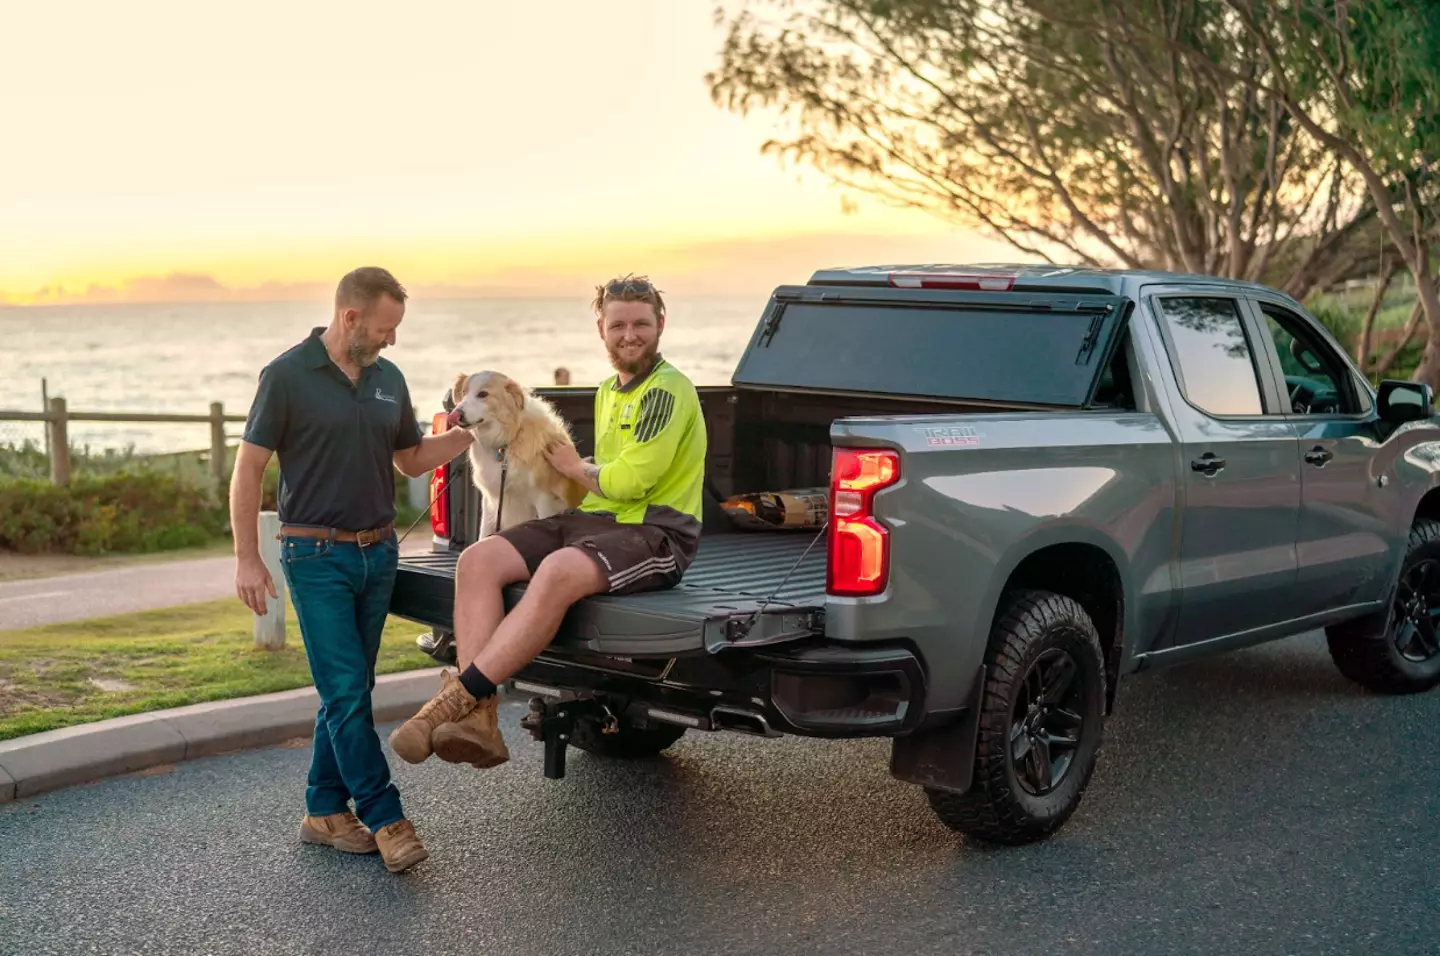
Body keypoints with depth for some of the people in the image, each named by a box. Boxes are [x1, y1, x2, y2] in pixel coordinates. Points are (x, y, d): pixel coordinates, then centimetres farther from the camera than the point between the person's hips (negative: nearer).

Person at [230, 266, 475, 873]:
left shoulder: (388, 379, 9)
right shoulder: (288, 375, -8)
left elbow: (412, 460, 19)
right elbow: (248, 467, -7)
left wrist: (473, 431, 3)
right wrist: (246, 559, -12)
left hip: (378, 551, 6)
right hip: (318, 555, -6)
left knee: (349, 690, 10)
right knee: (346, 692, -7)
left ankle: (325, 810, 19)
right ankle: (385, 821, -5)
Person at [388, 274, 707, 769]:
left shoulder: (668, 390, -7)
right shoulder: (608, 391, 22)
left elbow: (631, 480, -15)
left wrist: (576, 469, 2)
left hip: (654, 532, -9)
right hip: (593, 521, 9)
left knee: (559, 573, -39)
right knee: (477, 561, -13)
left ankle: (457, 699, -36)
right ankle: (477, 720, -27)